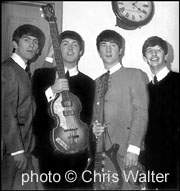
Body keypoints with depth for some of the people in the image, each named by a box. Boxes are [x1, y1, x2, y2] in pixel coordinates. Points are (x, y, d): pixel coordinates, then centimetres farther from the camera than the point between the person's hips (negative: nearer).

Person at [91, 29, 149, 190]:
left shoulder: (135, 75, 0)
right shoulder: (98, 82, 18)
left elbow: (141, 112, -8)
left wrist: (133, 148, -16)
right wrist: (94, 127, 0)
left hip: (126, 152, -4)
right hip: (102, 151, 5)